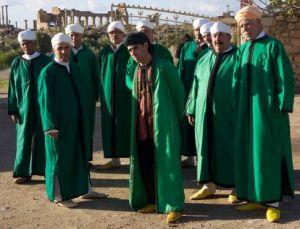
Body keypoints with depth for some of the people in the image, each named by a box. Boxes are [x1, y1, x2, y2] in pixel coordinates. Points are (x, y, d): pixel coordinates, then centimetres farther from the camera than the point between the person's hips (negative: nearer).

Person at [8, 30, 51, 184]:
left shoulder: (45, 61, 0)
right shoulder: (17, 63, 4)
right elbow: (12, 88, 4)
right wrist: (13, 110, -1)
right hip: (24, 108, 1)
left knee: (44, 137, 6)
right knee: (25, 139, 7)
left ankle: (47, 169, 18)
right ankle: (23, 172, 15)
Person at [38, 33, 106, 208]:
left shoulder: (75, 68, 8)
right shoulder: (48, 72, -12)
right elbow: (46, 101, -14)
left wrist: (85, 117, 11)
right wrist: (52, 126, -18)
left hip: (77, 121, 7)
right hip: (59, 123, -7)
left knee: (80, 154, 15)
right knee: (59, 157, 4)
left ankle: (84, 189, 28)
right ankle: (59, 196, 16)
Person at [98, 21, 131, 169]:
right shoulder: (104, 52, 10)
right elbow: (100, 74, 12)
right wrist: (101, 93, 5)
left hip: (126, 95, -3)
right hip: (108, 96, 4)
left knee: (127, 126, 0)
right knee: (111, 126, 6)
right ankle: (114, 158, 15)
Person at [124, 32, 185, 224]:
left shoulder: (164, 66, -7)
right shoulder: (137, 71, 12)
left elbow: (179, 91, -1)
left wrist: (177, 116, 7)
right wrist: (137, 120, 14)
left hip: (163, 124, -6)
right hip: (142, 126, 6)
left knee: (166, 164, -4)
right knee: (145, 164, 9)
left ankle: (174, 206, 2)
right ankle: (153, 200, 24)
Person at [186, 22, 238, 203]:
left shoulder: (238, 58, -1)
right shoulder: (204, 60, 14)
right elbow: (196, 86, 16)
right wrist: (191, 110, 13)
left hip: (228, 113, -5)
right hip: (205, 113, 5)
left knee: (230, 147, 2)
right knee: (206, 146, 9)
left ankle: (237, 187, 14)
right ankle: (209, 185, 20)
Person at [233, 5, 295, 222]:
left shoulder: (273, 46, -6)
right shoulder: (242, 50, 12)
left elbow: (285, 78, -9)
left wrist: (283, 106, -14)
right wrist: (236, 106, 8)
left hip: (267, 109, -6)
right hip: (247, 110, 6)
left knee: (268, 152, -2)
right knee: (249, 152, 8)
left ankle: (273, 201, 7)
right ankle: (254, 197, 18)